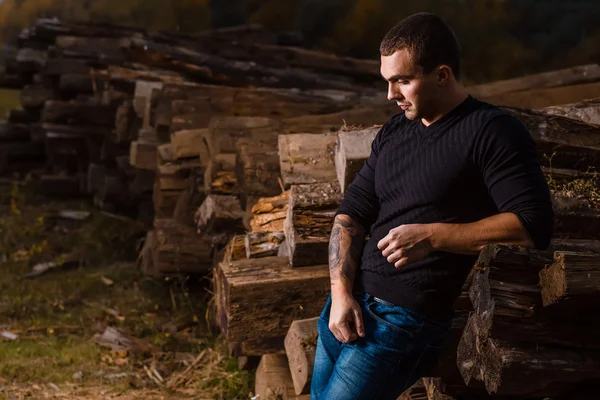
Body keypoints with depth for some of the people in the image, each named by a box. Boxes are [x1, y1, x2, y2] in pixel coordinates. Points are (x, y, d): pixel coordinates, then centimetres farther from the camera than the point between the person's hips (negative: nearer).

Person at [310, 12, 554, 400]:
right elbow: (351, 214, 11)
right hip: (350, 304, 7)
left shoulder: (492, 132, -9)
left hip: (409, 317, -7)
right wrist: (341, 293, -4)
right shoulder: (393, 130, 12)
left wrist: (432, 236, -21)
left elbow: (535, 225, -17)